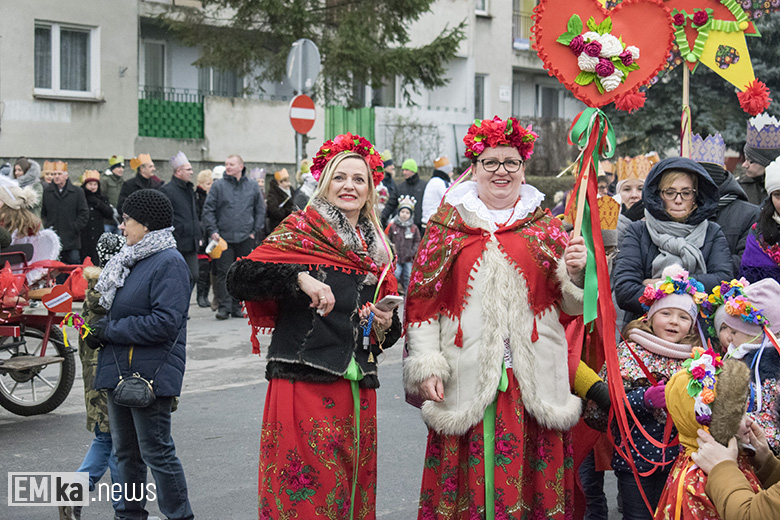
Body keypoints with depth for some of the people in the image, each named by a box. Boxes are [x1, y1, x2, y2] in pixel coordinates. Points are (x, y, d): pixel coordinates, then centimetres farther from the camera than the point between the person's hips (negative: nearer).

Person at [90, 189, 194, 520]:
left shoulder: (169, 263, -15)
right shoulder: (132, 259, 14)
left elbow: (165, 322, -24)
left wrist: (111, 331, -17)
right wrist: (101, 330, 2)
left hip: (150, 374, -9)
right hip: (120, 369, 9)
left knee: (156, 452, -4)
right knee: (125, 451, 17)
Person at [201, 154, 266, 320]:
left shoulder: (252, 186, 8)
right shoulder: (218, 186, 2)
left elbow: (260, 210, 14)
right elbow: (208, 210, 2)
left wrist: (255, 231, 6)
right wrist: (212, 231, -7)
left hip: (245, 238, 2)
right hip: (224, 238, -2)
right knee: (224, 273, -5)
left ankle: (237, 306, 13)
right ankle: (224, 307, -3)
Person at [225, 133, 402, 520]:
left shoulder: (376, 251, 17)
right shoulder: (300, 232, 0)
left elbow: (388, 335, 24)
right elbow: (238, 279, -12)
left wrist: (387, 325, 2)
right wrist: (299, 278, -22)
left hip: (358, 394, 6)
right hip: (305, 386, -6)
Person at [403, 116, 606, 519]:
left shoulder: (546, 227, 12)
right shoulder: (447, 225, 9)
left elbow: (570, 306, 13)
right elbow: (423, 300, 6)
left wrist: (575, 274, -8)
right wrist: (425, 365, -3)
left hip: (534, 382, 1)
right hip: (467, 381, -1)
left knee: (533, 481, 2)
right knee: (468, 478, 0)